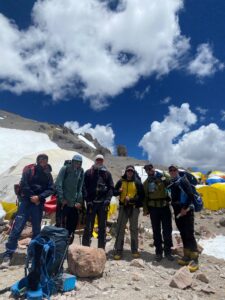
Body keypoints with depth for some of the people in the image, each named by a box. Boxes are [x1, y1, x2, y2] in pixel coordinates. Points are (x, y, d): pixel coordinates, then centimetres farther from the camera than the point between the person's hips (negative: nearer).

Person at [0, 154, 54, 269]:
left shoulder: (48, 174, 4)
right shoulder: (29, 170, -5)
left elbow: (51, 189, 0)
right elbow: (24, 185, -12)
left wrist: (39, 197, -13)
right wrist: (32, 197, -10)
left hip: (38, 204, 3)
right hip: (26, 201, -3)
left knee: (37, 229, 11)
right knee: (17, 228, -7)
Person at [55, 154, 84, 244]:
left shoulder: (81, 171, 2)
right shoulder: (65, 168, -9)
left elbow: (80, 187, 4)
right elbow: (58, 184, -11)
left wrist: (79, 201, -1)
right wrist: (62, 198, -14)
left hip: (74, 203, 4)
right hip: (63, 202, -4)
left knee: (72, 224, 13)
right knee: (60, 224, 2)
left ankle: (68, 242, 29)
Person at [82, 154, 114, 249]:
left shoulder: (107, 173, 11)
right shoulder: (88, 172, 7)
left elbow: (111, 187, 7)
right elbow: (84, 187, 0)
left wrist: (107, 199, -7)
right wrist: (87, 200, -10)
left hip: (103, 203, 2)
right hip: (91, 203, -2)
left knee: (102, 227, 9)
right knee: (88, 227, 4)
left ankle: (101, 248, 20)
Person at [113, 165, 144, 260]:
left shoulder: (137, 182, 1)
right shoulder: (121, 181, 6)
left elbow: (141, 195, -2)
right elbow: (114, 192, 10)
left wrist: (131, 199, -15)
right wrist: (119, 191, -12)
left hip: (134, 208, -1)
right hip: (123, 207, 1)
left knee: (134, 229, 10)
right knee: (120, 228, 1)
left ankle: (134, 250, 23)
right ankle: (118, 251, 10)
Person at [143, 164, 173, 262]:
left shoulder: (163, 177, -2)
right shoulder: (146, 182, 8)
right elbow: (145, 197, 9)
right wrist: (145, 209, 4)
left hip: (165, 207, -2)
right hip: (153, 208, 3)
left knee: (167, 230, 5)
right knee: (156, 231, 10)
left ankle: (168, 251, 20)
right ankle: (158, 252, 22)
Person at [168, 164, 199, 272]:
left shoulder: (183, 180, -8)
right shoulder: (171, 184, 14)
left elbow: (190, 195, -15)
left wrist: (185, 208, -17)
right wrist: (175, 207, 12)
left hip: (186, 211, -7)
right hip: (177, 212, 7)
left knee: (189, 234, -7)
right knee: (183, 234, 12)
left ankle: (194, 258, 0)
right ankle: (187, 256, 21)